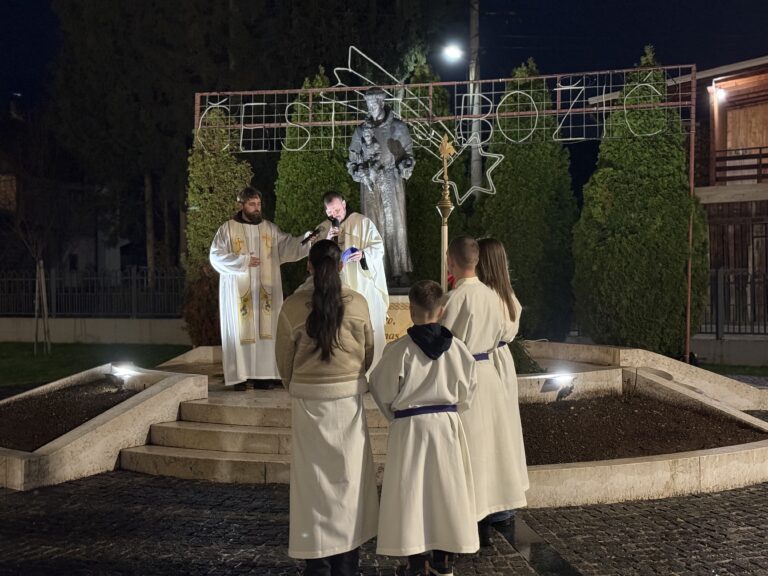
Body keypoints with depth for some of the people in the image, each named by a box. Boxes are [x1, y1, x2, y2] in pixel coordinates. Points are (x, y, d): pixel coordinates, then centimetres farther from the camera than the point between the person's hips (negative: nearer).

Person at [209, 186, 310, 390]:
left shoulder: (269, 228, 8)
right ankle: (240, 375, -1)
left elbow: (288, 245, 0)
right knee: (240, 330, -2)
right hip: (238, 291, -3)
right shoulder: (228, 228, -1)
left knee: (266, 330, 2)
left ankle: (262, 374, 6)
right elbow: (216, 256, -5)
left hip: (265, 290, 3)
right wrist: (243, 261, -13)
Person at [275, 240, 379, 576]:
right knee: (347, 476, 12)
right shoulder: (357, 303, -6)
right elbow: (368, 355, 5)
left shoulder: (293, 306, -8)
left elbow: (284, 362, 1)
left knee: (314, 478, 8)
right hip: (348, 398, 1)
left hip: (307, 400, -1)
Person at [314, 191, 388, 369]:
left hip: (363, 286, -3)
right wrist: (326, 243, -10)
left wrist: (363, 253, -23)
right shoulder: (322, 229, 11)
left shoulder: (363, 222, -1)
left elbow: (379, 247, -3)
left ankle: (373, 366, 6)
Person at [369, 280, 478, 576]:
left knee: (411, 490, 6)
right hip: (447, 424, 3)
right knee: (445, 488, 13)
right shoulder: (456, 347, -4)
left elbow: (383, 390, -4)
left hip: (409, 427, -3)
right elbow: (467, 389, 6)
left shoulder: (399, 349, -13)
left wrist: (394, 415, 14)